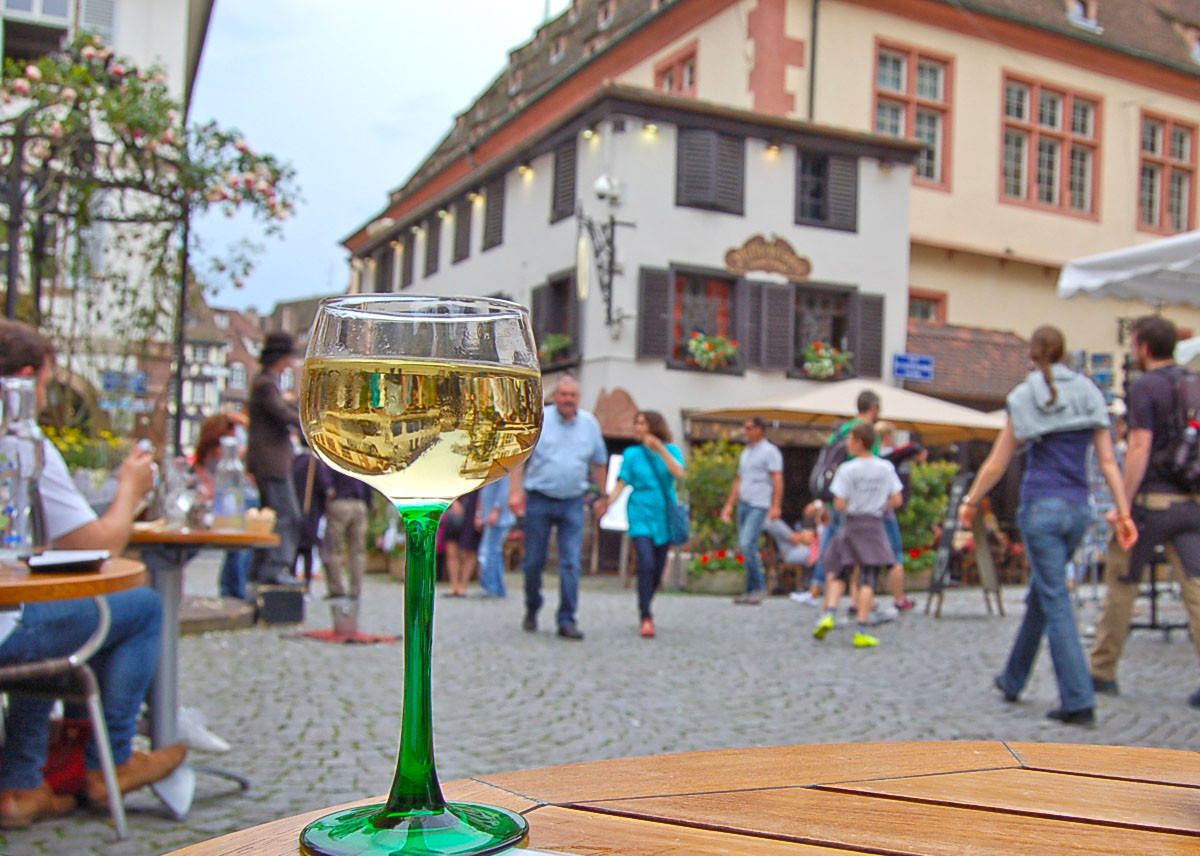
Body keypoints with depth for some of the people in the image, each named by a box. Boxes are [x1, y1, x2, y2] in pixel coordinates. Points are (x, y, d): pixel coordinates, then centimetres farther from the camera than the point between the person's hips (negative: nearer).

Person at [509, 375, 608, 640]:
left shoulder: (590, 424, 8)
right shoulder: (538, 419, 0)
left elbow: (599, 463, 17)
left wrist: (603, 496, 18)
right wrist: (515, 492, -9)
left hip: (572, 502, 1)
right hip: (538, 499, -1)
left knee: (571, 563, -6)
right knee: (534, 561, 5)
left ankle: (567, 621, -2)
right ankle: (532, 611, 26)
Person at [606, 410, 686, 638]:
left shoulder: (671, 450, 5)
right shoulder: (632, 454, 4)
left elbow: (679, 473, -13)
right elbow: (621, 483, -2)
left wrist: (660, 448, -17)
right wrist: (606, 503, -18)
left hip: (664, 517, 2)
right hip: (640, 515, -2)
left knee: (658, 569, 8)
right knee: (646, 564, -17)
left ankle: (645, 608, 31)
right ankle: (646, 618, -12)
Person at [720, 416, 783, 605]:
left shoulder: (770, 451, -3)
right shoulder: (746, 453, 21)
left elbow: (777, 480, -11)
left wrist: (776, 506, -19)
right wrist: (730, 505, 19)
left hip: (759, 506, -8)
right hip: (743, 504, 8)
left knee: (747, 544, -18)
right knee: (745, 547, 7)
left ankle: (758, 587, -9)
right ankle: (751, 591, 11)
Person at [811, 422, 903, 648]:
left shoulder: (847, 469, -9)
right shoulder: (886, 467, 1)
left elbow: (839, 505, -13)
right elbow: (897, 500, 3)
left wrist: (849, 509, 8)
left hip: (852, 525, -1)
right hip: (875, 526, 1)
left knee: (839, 574, 14)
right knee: (868, 579, 0)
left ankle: (829, 613, -4)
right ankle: (861, 632, -2)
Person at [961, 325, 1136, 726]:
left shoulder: (1024, 397, -2)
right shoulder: (1090, 394, 8)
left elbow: (996, 464, -1)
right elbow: (1108, 460, 2)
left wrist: (970, 501, 11)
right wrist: (1123, 512, 2)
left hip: (1041, 507, -5)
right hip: (1077, 509, 5)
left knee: (1055, 602, -3)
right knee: (1040, 596, 18)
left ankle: (1078, 702, -8)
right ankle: (1012, 681, 31)